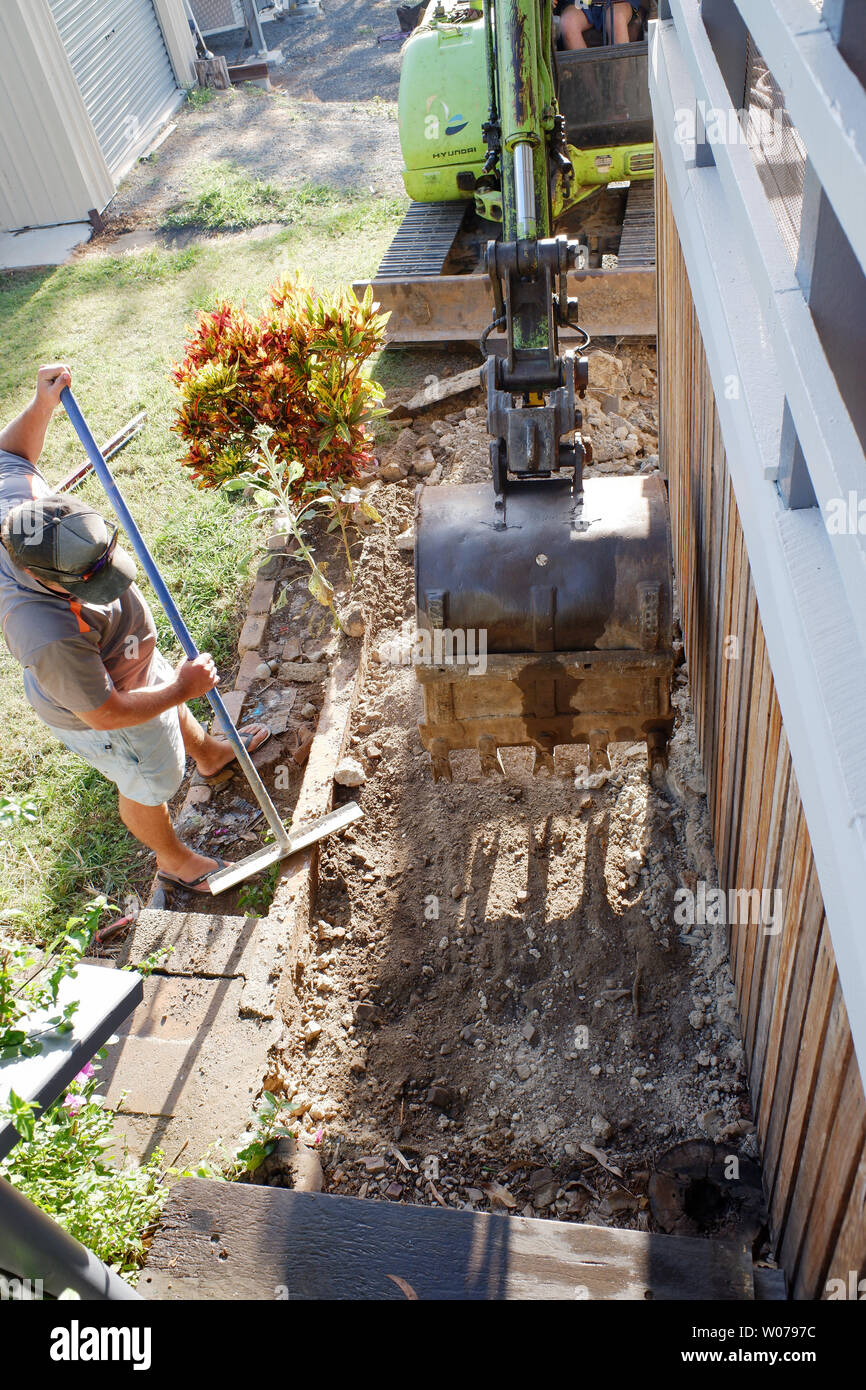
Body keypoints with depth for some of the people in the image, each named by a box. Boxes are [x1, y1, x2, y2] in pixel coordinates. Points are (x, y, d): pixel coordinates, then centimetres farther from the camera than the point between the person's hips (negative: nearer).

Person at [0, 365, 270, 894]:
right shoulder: (51, 636, -47)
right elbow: (106, 713, -33)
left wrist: (43, 405, -19)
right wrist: (182, 688, -23)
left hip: (127, 660, 8)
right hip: (103, 716, -8)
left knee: (172, 701, 35)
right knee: (148, 785, 20)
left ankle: (210, 753, 69)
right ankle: (173, 859, 52)